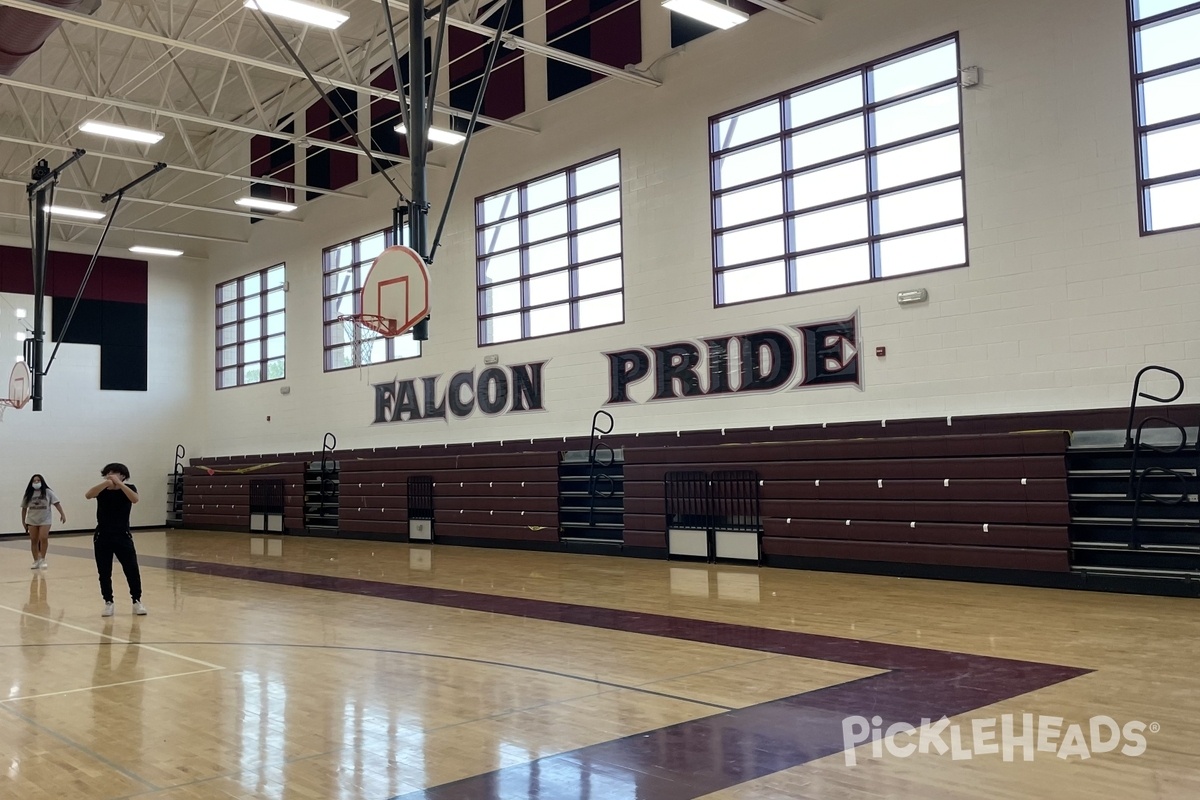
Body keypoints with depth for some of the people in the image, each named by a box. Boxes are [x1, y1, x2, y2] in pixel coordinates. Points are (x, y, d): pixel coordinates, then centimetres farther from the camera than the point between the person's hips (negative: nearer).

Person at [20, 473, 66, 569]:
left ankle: (42, 559, 0)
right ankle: (36, 561, 16)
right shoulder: (28, 494, 2)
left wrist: (62, 514, -19)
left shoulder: (47, 492, -5)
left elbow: (56, 503, -9)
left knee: (43, 538, -14)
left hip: (45, 520, -3)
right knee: (34, 540, 6)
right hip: (32, 520, 3)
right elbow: (24, 508, 8)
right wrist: (23, 521, 9)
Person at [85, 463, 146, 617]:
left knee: (132, 570, -3)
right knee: (104, 572, 4)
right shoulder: (102, 490, 0)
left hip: (123, 536, -1)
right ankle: (108, 602, 17)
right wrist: (106, 483, -36)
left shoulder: (128, 488, -3)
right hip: (102, 537, 1)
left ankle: (137, 601, 10)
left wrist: (119, 484, -33)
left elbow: (134, 499, -25)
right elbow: (88, 495, -22)